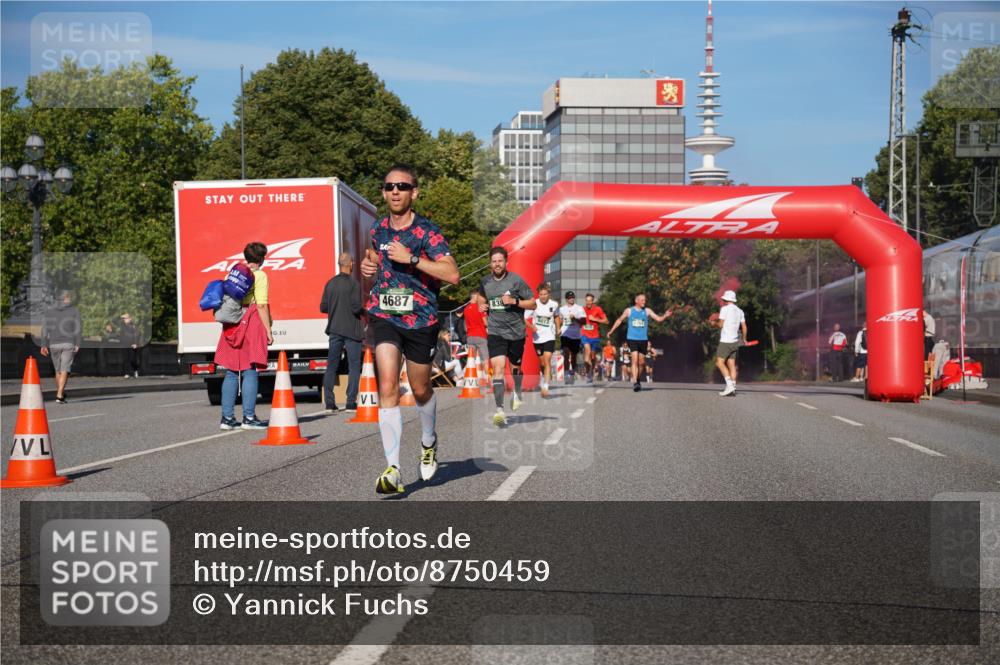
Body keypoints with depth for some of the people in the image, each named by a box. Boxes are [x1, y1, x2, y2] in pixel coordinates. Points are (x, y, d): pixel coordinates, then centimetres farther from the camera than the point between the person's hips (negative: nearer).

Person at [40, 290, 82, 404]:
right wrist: (78, 344, -5)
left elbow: (45, 328, 2)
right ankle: (59, 395, -18)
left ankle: (60, 393, 29)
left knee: (58, 370, 17)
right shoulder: (74, 310, 0)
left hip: (54, 344, 3)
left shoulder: (50, 311, 9)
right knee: (64, 370, -6)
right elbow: (78, 328, -7)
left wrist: (44, 345, 0)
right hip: (69, 344, -3)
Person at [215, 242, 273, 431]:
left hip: (232, 326, 6)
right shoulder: (259, 275, -5)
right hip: (252, 324, -6)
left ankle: (227, 418, 9)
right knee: (250, 371, -4)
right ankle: (249, 418, -5)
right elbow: (262, 305, -12)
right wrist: (268, 330, -9)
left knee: (231, 372, 9)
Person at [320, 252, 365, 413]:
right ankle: (351, 402, -2)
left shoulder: (330, 283, 6)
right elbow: (357, 307, -17)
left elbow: (323, 307, 8)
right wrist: (364, 310, 4)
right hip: (351, 330, -5)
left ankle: (329, 403, 6)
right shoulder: (353, 283, -11)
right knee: (354, 366, 2)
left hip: (334, 330, 5)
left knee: (331, 366, 8)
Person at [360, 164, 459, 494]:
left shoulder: (427, 231, -8)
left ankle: (429, 442, 45)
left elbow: (452, 273, -19)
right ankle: (393, 469, -18)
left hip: (421, 319, -2)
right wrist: (370, 266, 9)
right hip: (384, 317, 2)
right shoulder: (378, 231, 9)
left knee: (420, 389, 13)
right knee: (387, 387, -15)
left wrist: (411, 258, -24)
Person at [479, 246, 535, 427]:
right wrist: (482, 306, 2)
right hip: (495, 332, 1)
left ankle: (517, 393, 51)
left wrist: (514, 301, -19)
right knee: (498, 367, -17)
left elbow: (532, 304, -4)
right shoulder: (485, 282, 4)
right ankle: (499, 410, -23)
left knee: (515, 366, 18)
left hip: (516, 331, -1)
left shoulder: (516, 280, -7)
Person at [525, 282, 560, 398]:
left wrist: (558, 329, 10)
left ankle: (545, 387, -21)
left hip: (549, 337, -1)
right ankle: (547, 378, 42)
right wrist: (531, 326, -25)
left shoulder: (554, 305, -1)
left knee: (547, 360, -16)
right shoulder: (534, 304, -8)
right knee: (542, 363, 13)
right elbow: (524, 318, -8)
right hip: (537, 337, 1)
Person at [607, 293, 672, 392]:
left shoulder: (647, 311, 4)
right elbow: (620, 320, 14)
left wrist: (665, 316, -21)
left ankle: (638, 380, 29)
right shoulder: (629, 311, 2)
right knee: (635, 360, -17)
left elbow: (658, 319, -1)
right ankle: (635, 382, -23)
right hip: (632, 339, -3)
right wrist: (611, 331, 15)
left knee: (641, 362, 9)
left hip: (643, 339, 3)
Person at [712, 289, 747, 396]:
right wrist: (744, 339, 28)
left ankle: (730, 384, -21)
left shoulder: (725, 308, -6)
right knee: (731, 364, 6)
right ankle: (732, 389, 0)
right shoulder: (740, 311, 13)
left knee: (719, 362, -8)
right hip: (735, 342, 7)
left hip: (725, 341, -7)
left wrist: (714, 323, 12)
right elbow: (744, 327, 13)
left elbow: (721, 324, -9)